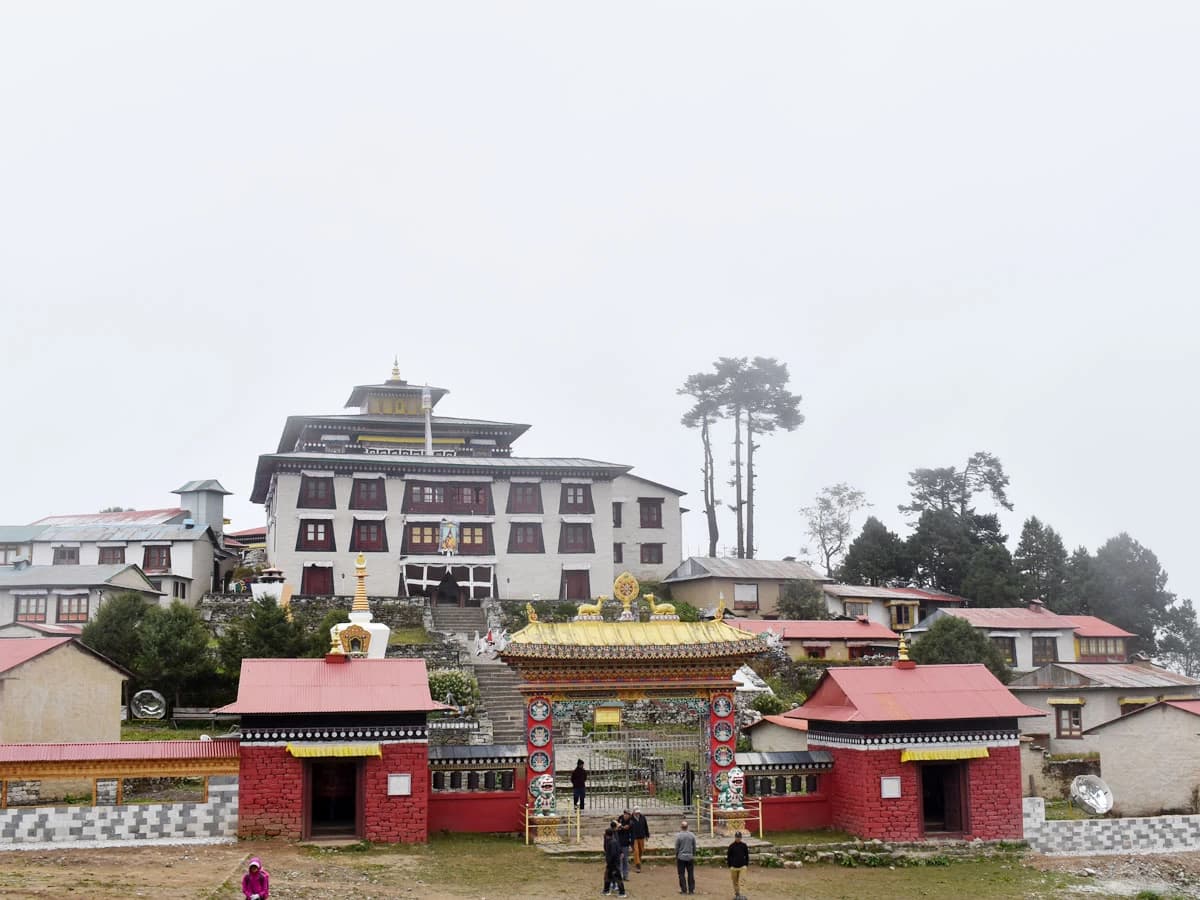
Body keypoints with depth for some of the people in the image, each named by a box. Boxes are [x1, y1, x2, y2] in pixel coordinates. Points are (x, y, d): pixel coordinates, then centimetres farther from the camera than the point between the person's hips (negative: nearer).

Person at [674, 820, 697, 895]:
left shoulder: (678, 836, -11)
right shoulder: (692, 835, -2)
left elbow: (676, 848, -5)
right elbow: (694, 847, 5)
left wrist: (676, 857, 8)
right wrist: (693, 855, 19)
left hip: (681, 857, -3)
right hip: (690, 857, 3)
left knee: (682, 874, 6)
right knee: (691, 874, 10)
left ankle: (684, 890, 5)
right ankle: (691, 890, 11)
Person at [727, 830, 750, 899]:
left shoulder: (744, 845, 1)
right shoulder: (731, 846, -1)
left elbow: (747, 855, 9)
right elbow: (728, 856, 4)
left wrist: (746, 864, 5)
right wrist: (729, 866, 1)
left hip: (742, 866, -1)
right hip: (734, 867, 1)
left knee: (741, 881, -12)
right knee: (735, 882, 8)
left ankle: (740, 894, -15)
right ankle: (736, 894, 22)